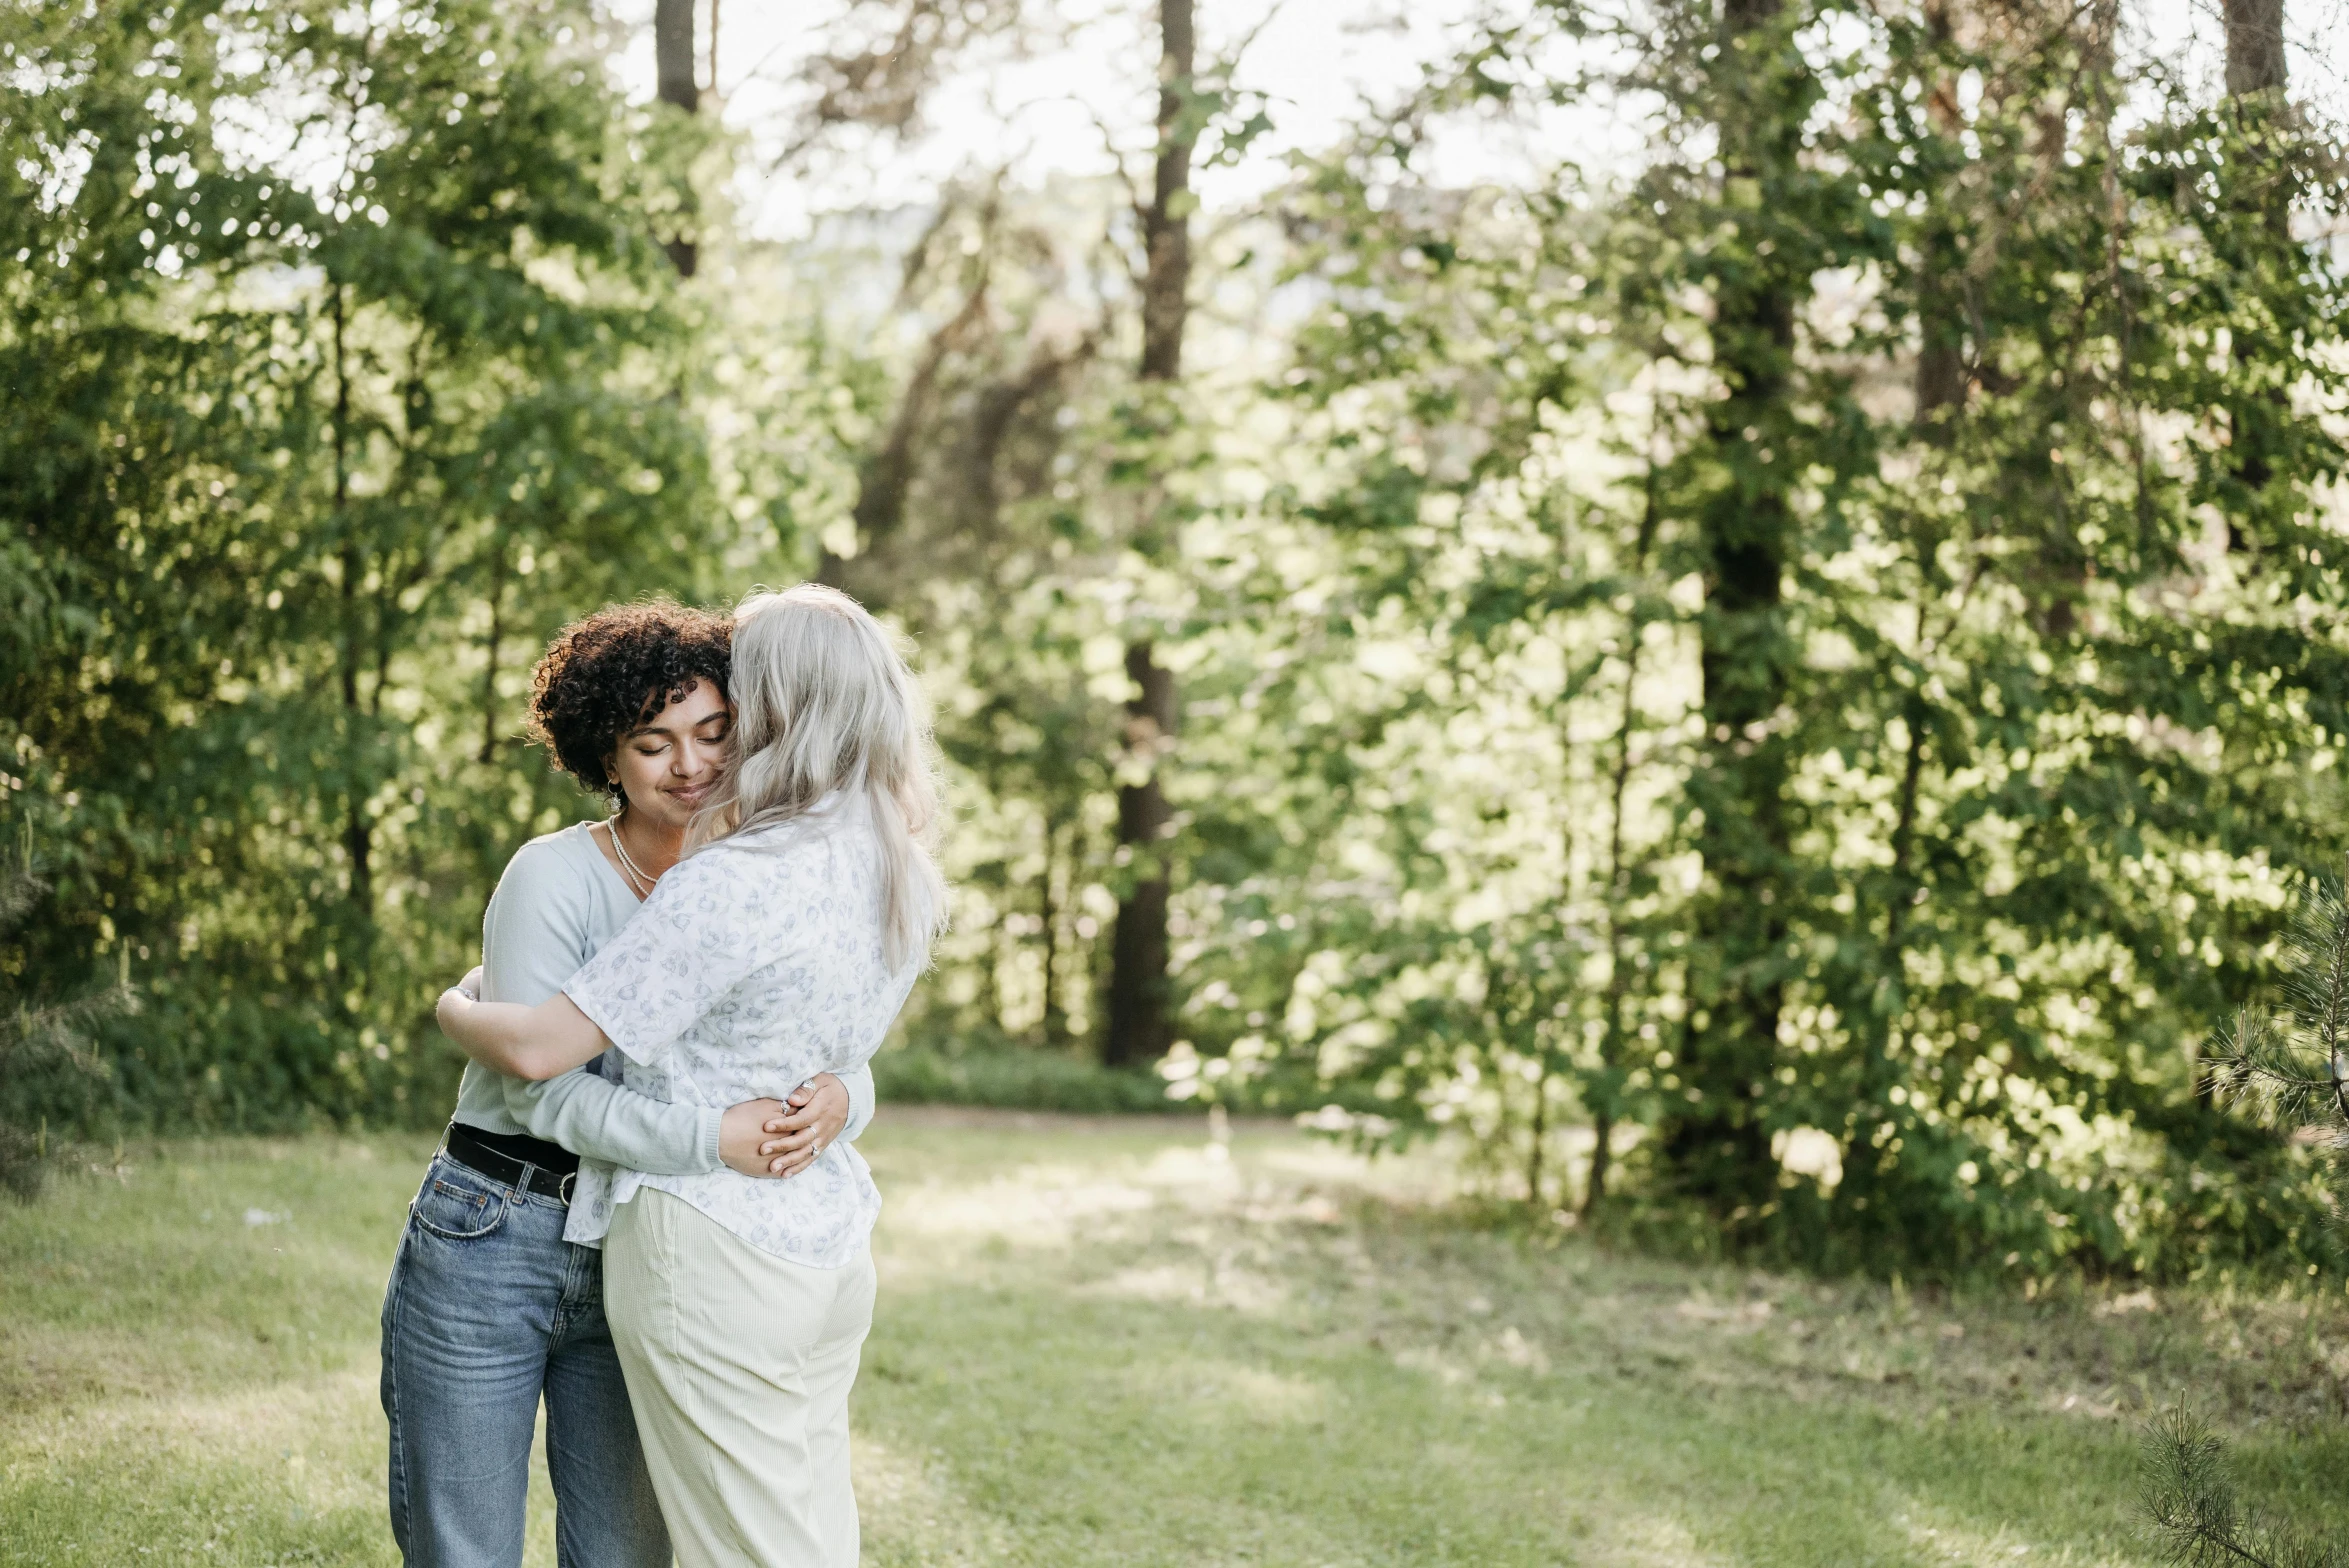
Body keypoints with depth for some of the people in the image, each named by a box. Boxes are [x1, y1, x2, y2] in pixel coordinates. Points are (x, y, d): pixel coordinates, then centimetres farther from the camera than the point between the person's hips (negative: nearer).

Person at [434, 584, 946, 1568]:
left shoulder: (732, 883, -22)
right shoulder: (903, 875, 2)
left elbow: (538, 1049, -20)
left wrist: (454, 1010, 0)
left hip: (712, 1251, -8)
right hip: (833, 1244, 8)